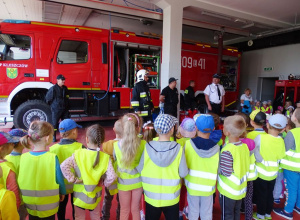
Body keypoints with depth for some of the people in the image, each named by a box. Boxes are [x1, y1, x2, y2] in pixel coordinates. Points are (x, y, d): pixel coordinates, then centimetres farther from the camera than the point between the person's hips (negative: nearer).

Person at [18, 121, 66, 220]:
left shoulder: (23, 157, -15)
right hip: (49, 204, -2)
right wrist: (62, 193, 4)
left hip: (30, 203, 3)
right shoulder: (52, 157, -24)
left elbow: (20, 180, -3)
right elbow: (59, 179, -14)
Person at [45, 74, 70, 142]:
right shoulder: (53, 89, -13)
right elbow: (48, 99, -5)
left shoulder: (65, 88, 7)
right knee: (54, 124, 4)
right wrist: (53, 105, 4)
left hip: (65, 109, 6)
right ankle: (53, 136, 17)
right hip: (56, 110, -5)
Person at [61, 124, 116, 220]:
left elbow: (64, 166, -25)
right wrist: (104, 184, -3)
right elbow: (111, 177, -22)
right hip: (95, 195, 1)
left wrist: (72, 179, -15)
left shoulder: (78, 154, -18)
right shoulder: (105, 157, -17)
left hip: (80, 194, -1)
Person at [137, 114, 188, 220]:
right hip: (171, 197, 0)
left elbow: (140, 169, -7)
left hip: (151, 197, 1)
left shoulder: (148, 147, -17)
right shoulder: (178, 148, -20)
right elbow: (183, 173, -13)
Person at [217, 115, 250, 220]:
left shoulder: (227, 151, -29)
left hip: (228, 191, -6)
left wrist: (218, 166, -9)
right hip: (241, 189, 6)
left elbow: (226, 172, -25)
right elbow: (246, 166, 3)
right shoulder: (245, 146, -6)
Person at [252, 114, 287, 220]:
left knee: (260, 194, 14)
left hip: (261, 173, -4)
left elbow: (252, 150, -21)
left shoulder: (260, 138, -24)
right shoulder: (281, 141, -13)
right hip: (273, 173, 4)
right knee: (270, 194, 22)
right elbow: (281, 156, -5)